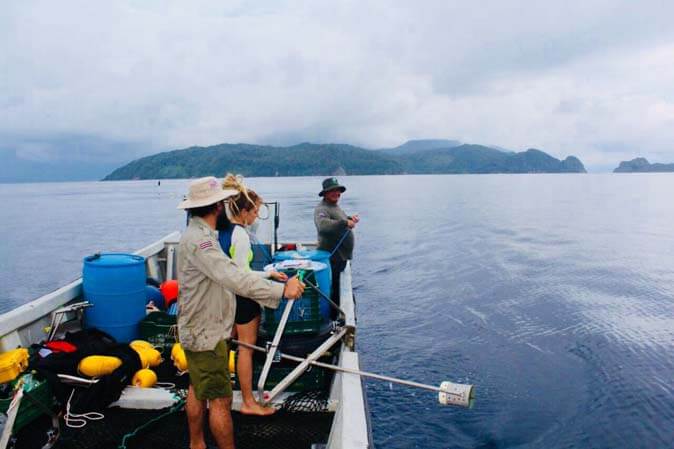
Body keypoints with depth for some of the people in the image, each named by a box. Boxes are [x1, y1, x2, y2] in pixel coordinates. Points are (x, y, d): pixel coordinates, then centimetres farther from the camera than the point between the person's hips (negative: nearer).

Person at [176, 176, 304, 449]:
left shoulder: (200, 234, 9)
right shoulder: (199, 240, -27)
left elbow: (227, 272, 12)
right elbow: (235, 279, -37)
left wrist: (267, 275, 9)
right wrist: (281, 290, -38)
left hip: (199, 331, 11)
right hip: (206, 335, -11)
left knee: (198, 390, 23)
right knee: (221, 399, -1)